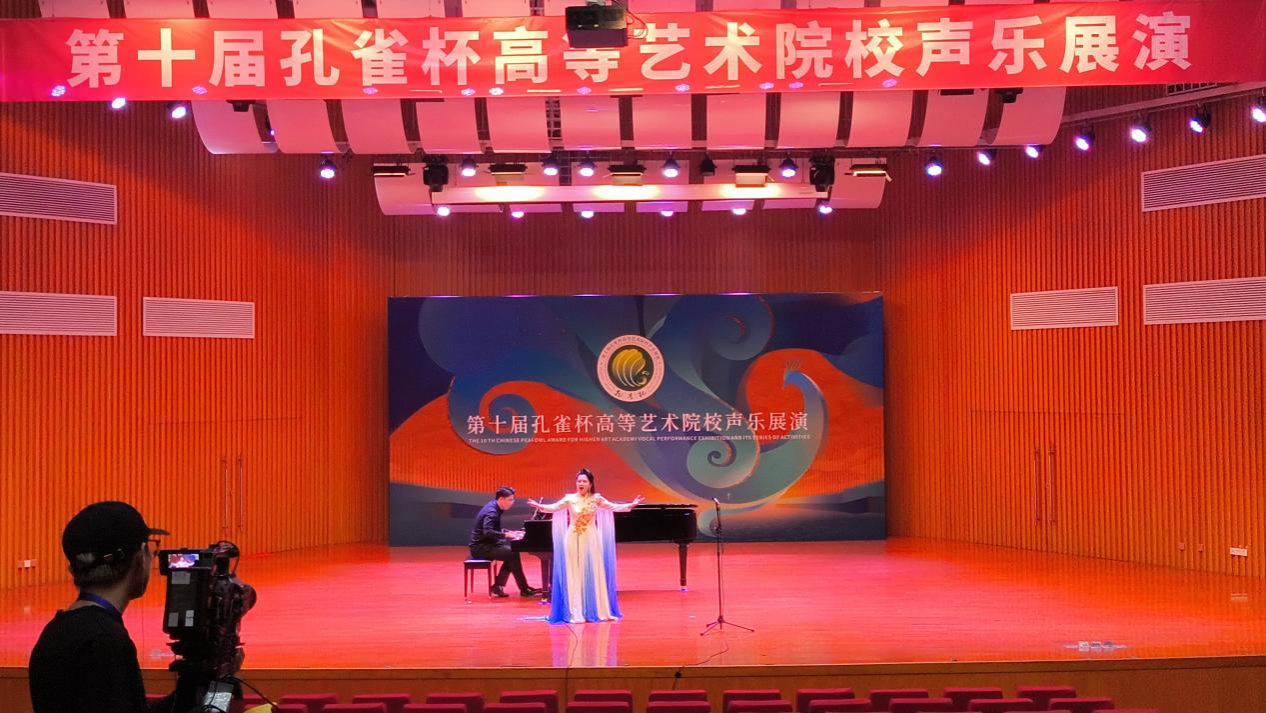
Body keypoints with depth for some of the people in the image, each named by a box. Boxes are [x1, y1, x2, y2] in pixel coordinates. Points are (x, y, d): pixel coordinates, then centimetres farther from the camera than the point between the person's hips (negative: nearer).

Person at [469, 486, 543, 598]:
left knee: (511, 551, 6)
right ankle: (524, 590, -7)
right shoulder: (491, 512, -20)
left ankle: (497, 587, 3)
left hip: (485, 544, 10)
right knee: (513, 554, -16)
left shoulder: (494, 508, 10)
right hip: (481, 547, -10)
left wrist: (510, 532, 6)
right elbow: (487, 532, -34)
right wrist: (506, 535, -32)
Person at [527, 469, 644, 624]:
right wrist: (539, 506, -33)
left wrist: (631, 505, -20)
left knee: (594, 575, 4)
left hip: (591, 540, 1)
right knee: (574, 576, 1)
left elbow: (614, 507, -7)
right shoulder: (570, 499, -3)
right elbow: (554, 507, -16)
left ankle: (599, 611, 11)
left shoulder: (596, 499, 0)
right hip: (573, 540, -1)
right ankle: (576, 614, 3)